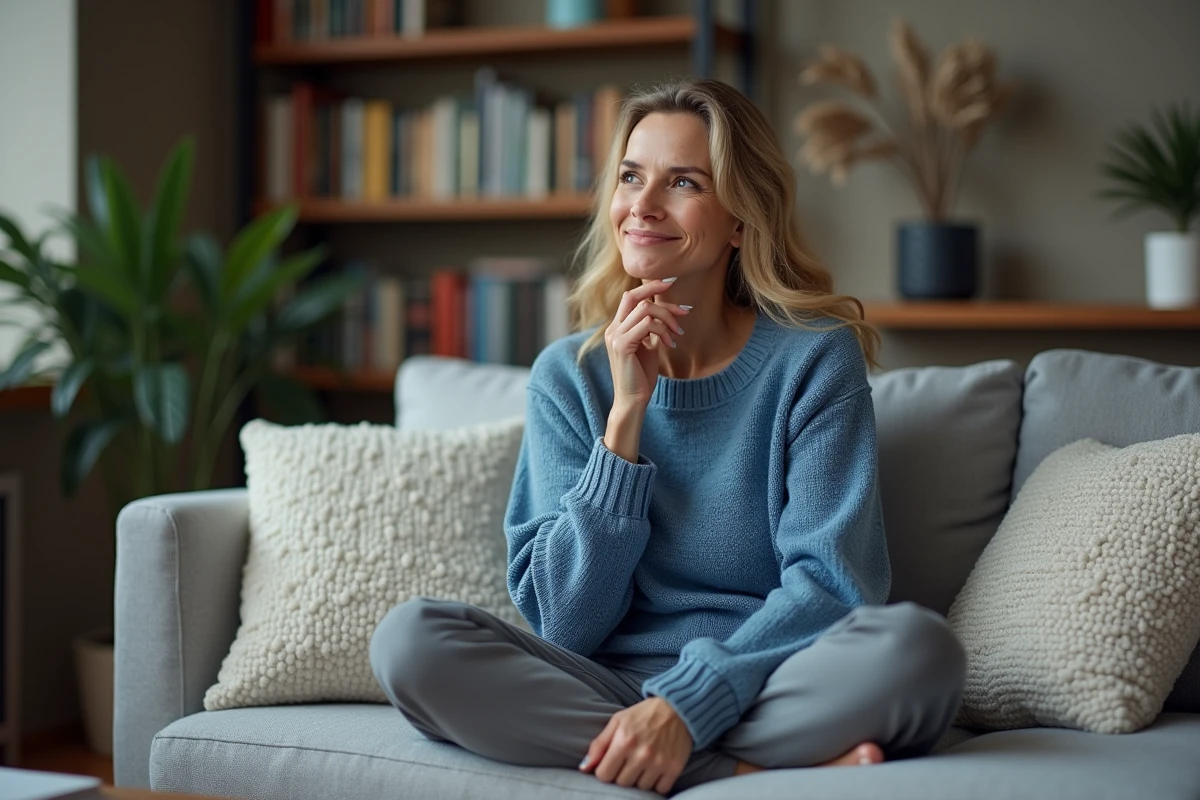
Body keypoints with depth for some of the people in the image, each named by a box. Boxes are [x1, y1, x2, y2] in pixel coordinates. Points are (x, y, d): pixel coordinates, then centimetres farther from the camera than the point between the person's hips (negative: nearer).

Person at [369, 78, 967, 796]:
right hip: (605, 686, 3)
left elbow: (829, 583, -9)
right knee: (410, 638, -24)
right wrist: (625, 415, -11)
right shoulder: (567, 375, 5)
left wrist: (687, 705, -24)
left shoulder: (814, 358, -2)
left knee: (917, 645, -32)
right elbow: (567, 624, -3)